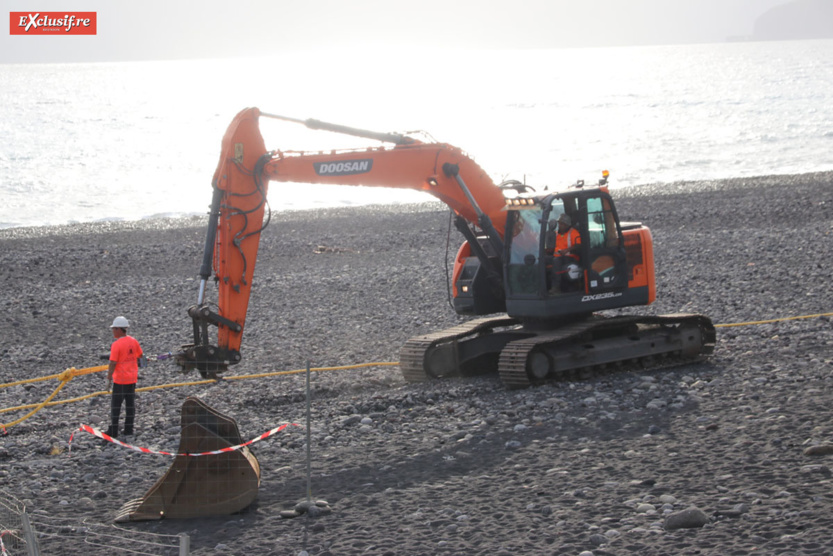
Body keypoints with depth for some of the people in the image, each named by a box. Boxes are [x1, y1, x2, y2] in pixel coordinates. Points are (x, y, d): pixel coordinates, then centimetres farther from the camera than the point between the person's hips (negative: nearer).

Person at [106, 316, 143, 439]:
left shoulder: (116, 345, -18)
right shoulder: (133, 341, 2)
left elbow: (113, 363, -19)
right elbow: (140, 356, 13)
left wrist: (109, 379, -14)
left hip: (120, 379, -6)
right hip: (132, 378, 6)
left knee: (115, 405, 2)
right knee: (130, 403, 11)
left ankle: (113, 430, 4)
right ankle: (129, 429, 14)